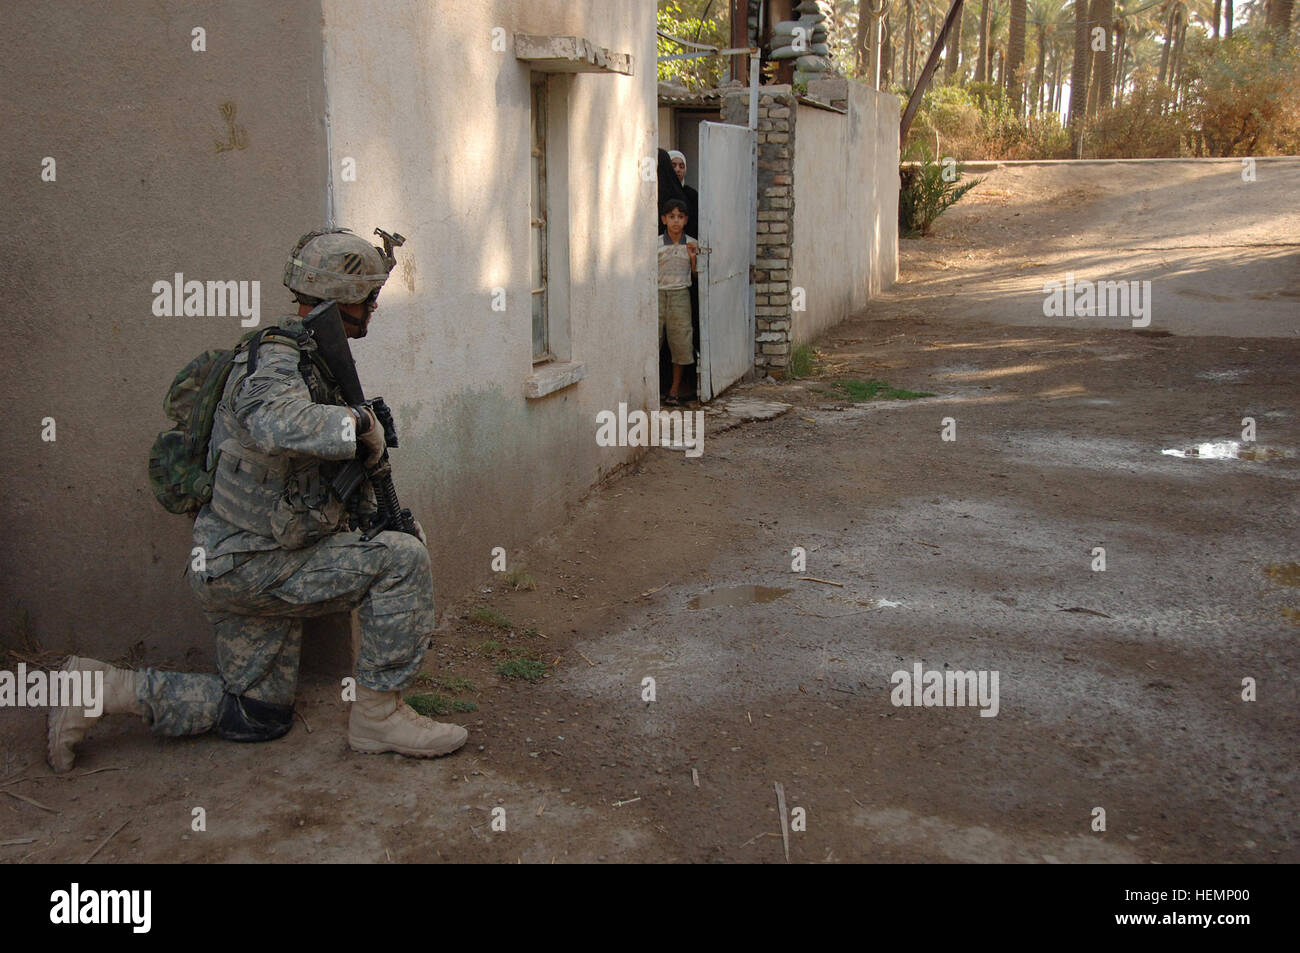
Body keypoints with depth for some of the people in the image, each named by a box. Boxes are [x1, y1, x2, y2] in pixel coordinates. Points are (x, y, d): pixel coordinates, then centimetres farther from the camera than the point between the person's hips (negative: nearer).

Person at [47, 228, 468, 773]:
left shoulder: (311, 360, 13)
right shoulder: (273, 362, -18)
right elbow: (279, 424, -43)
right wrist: (360, 423, -27)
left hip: (246, 563, 10)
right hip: (248, 564, -10)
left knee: (259, 716, 17)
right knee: (401, 560, -18)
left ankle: (102, 688, 18)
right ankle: (378, 715, -8)